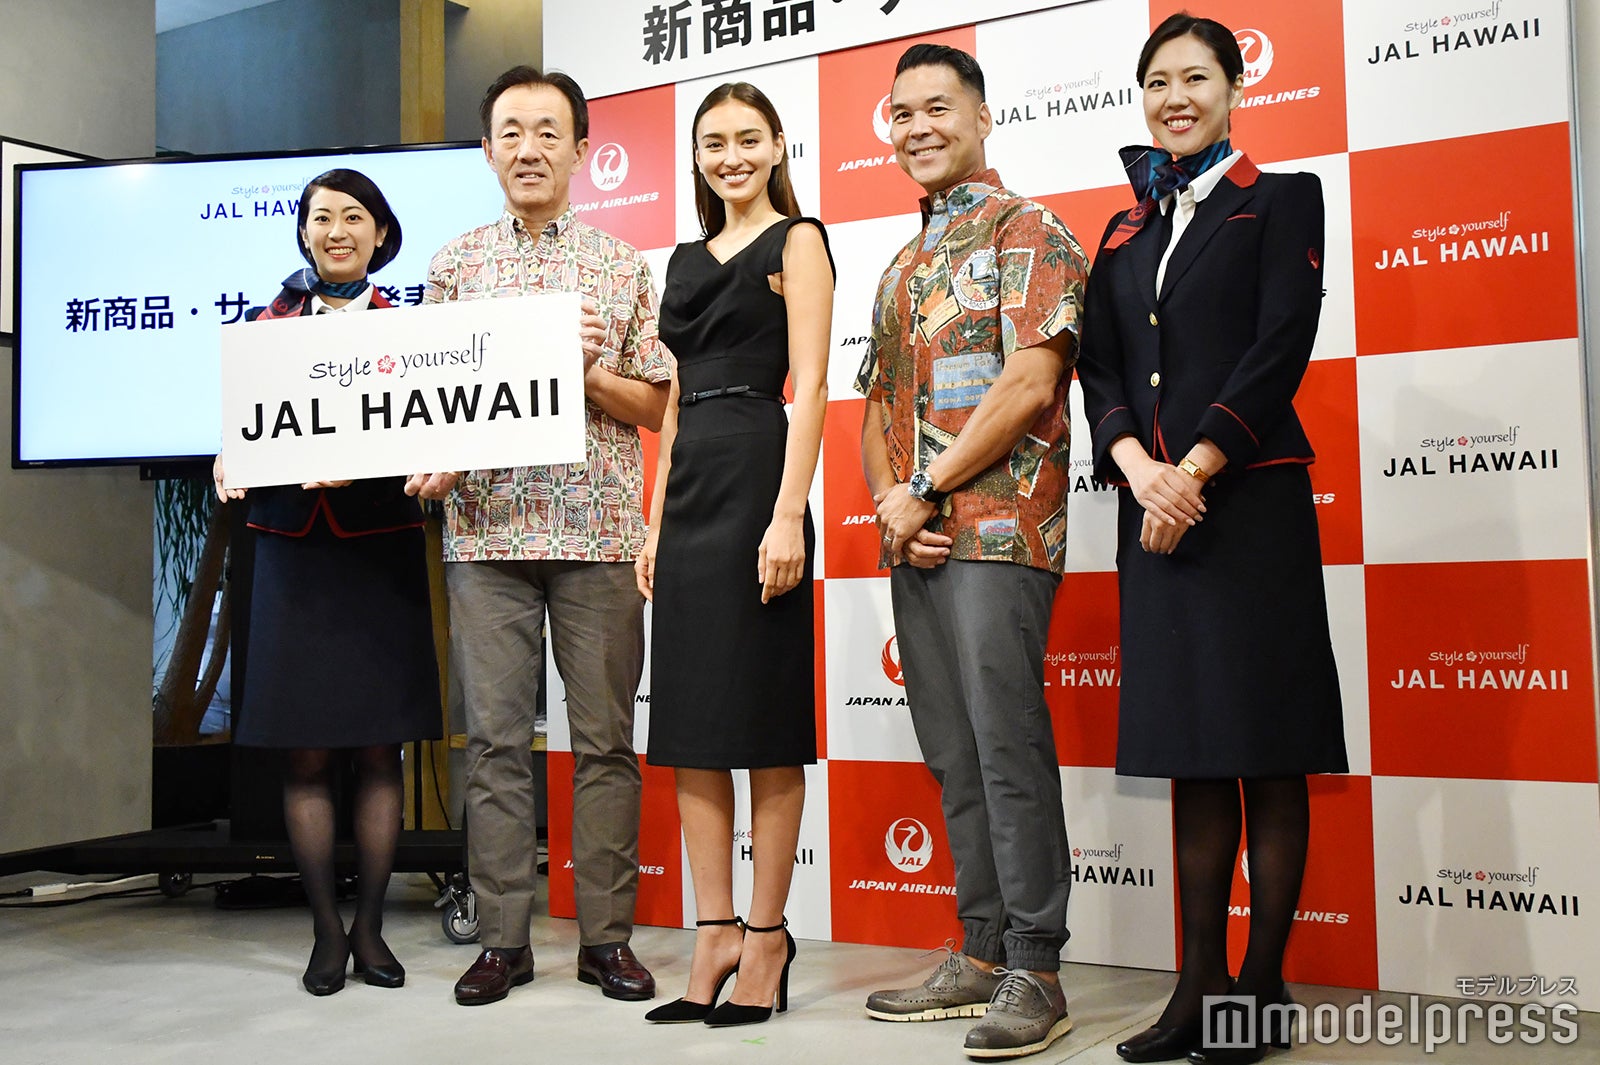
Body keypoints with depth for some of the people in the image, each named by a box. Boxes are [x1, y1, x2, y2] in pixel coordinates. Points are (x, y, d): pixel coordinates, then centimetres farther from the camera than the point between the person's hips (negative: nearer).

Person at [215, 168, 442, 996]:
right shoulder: (269, 325, 11)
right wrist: (229, 470, -13)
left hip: (381, 547, -1)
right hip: (293, 548, 1)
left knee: (379, 748, 2)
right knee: (305, 752, 1)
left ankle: (370, 927, 13)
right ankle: (326, 931, 12)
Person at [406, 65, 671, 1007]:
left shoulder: (624, 267, 9)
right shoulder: (456, 266, 12)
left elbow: (654, 406, 7)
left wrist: (589, 371, -10)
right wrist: (431, 462, -7)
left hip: (599, 530, 0)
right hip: (487, 527, 1)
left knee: (606, 738, 3)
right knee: (496, 737, 3)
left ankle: (608, 935, 13)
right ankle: (504, 939, 12)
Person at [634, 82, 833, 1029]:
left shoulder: (795, 241, 1)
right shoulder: (689, 259, 21)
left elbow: (811, 386, -9)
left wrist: (788, 516, -18)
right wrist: (658, 521, 14)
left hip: (755, 481, -7)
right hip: (688, 490, 8)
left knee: (762, 722, -2)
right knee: (691, 724, 6)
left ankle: (767, 941, 8)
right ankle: (715, 935, 14)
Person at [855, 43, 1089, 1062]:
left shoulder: (1027, 231, -2)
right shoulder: (903, 268, 22)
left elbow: (1030, 384, -14)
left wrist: (928, 489, -12)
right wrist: (888, 496, 1)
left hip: (998, 529, -8)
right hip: (915, 544, 8)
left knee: (1008, 747, -7)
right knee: (953, 756, 10)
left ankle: (1035, 972, 2)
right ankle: (981, 954, 19)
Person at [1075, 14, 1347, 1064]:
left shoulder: (1283, 201, 4)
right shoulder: (1125, 232, 18)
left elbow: (1281, 349, -8)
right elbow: (1099, 369, 9)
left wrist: (1193, 471, -14)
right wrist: (1138, 467, -9)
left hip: (1251, 501, -5)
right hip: (1153, 508, 5)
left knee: (1266, 749, -1)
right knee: (1189, 748, 7)